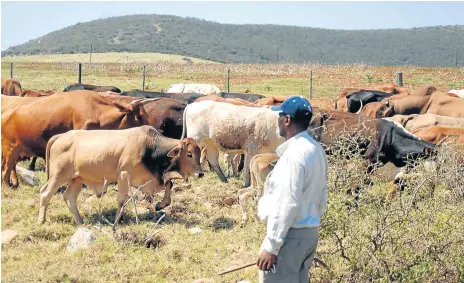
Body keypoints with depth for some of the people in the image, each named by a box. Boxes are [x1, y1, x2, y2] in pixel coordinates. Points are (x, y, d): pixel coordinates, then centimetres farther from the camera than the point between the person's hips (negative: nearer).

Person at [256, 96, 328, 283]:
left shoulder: (294, 153, -18)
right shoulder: (316, 150, 11)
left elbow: (287, 204, -22)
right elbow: (322, 198, 16)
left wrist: (270, 246, -20)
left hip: (289, 235, -10)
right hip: (310, 233, 10)